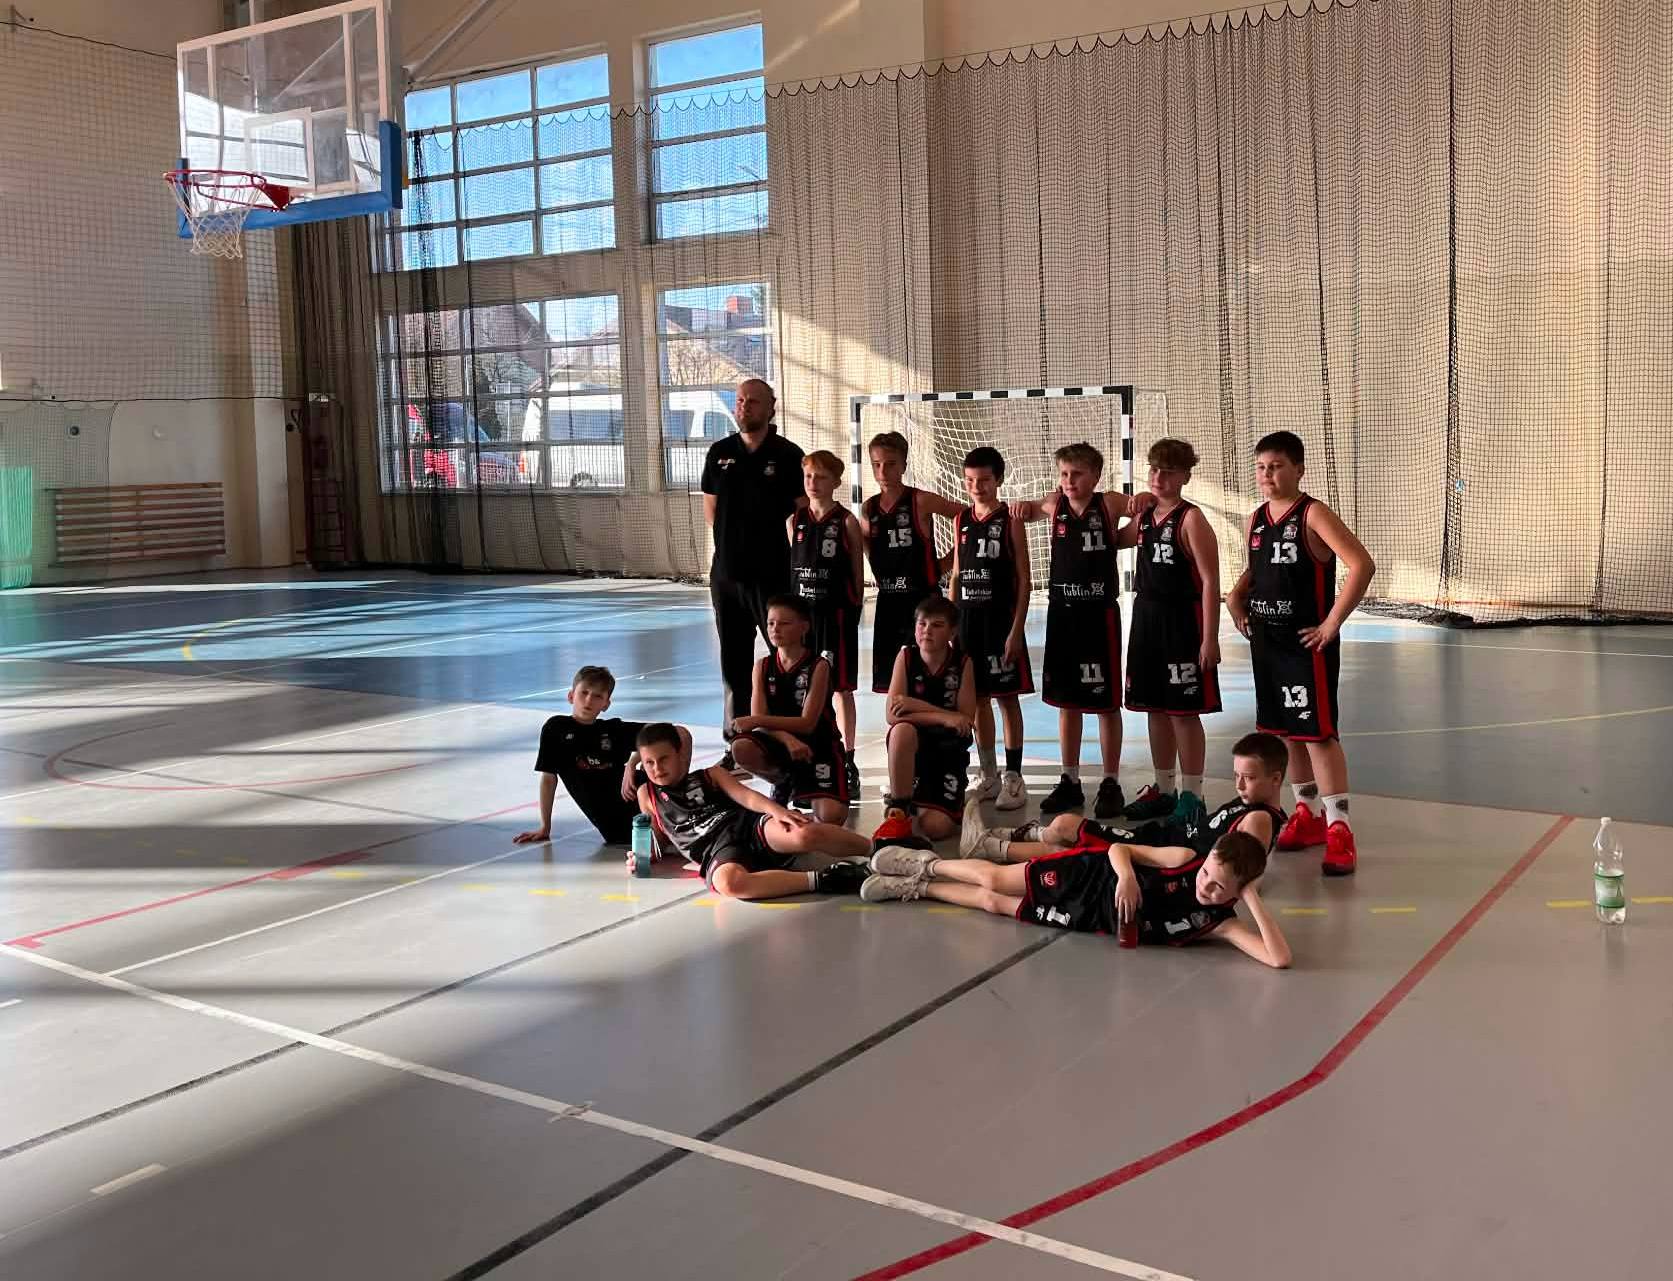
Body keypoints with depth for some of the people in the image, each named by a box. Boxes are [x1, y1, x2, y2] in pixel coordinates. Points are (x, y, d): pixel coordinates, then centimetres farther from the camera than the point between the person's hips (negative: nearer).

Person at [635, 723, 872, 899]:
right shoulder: (647, 794, 24)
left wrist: (775, 809, -16)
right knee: (729, 883, -42)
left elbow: (745, 796, 5)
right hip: (716, 851, -1)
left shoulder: (710, 775, 20)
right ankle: (821, 880, -39)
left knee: (805, 834, -34)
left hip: (748, 825, 1)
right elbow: (657, 839, 32)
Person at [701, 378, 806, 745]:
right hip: (727, 572, 4)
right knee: (734, 660, 11)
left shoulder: (788, 455, -4)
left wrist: (771, 540, -6)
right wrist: (736, 539, 9)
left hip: (774, 573, -4)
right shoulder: (720, 453, 8)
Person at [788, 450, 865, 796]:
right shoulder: (794, 521, 6)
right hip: (802, 610, 4)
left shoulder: (846, 522, -4)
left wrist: (854, 611, -3)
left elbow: (858, 573, -1)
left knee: (841, 687, 3)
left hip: (836, 612, -4)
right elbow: (791, 569, 11)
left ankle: (846, 762, 12)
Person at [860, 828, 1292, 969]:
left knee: (994, 903, 11)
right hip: (1089, 874, -1)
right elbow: (1118, 849, -13)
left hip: (1090, 919, 1)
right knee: (992, 880, 8)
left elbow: (1280, 958, -37)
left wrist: (1253, 899, -41)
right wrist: (1127, 875, -34)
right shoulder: (1186, 860, -25)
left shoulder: (1217, 922, -25)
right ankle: (927, 865, 40)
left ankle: (918, 888, 36)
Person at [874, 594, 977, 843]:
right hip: (909, 748, 0)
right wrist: (944, 717, -25)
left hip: (949, 751, 0)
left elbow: (967, 720, -11)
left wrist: (919, 706, -19)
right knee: (902, 729, -37)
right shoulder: (906, 657, -6)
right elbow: (893, 715, -16)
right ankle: (898, 811, -23)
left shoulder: (963, 663, -6)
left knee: (936, 828, -16)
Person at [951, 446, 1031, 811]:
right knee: (977, 699, 9)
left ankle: (1014, 778, 7)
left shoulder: (1010, 520, -5)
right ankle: (989, 776, 19)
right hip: (966, 619, 5)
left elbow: (1023, 579, -7)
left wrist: (1016, 630, -13)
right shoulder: (962, 520, 9)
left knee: (1007, 697, 0)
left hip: (1000, 619, -5)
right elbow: (956, 575, 13)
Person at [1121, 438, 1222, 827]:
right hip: (1146, 620, 7)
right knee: (1156, 709, 13)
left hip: (1182, 623, -7)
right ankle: (1163, 789, 24)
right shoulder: (1144, 518, 10)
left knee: (1184, 712, -2)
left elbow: (1210, 581, -15)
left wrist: (1210, 638, -19)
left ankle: (1191, 795, 7)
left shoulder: (1191, 519, -11)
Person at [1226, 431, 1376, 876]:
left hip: (1306, 643, -8)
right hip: (1266, 640, 8)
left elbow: (1362, 565, -23)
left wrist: (1332, 623, -21)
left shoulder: (1313, 515, -13)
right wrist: (1236, 598, 9)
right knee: (1285, 730, 15)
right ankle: (1308, 814, 28)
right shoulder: (1255, 521, 9)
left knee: (1319, 732, -8)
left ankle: (1339, 827, -4)